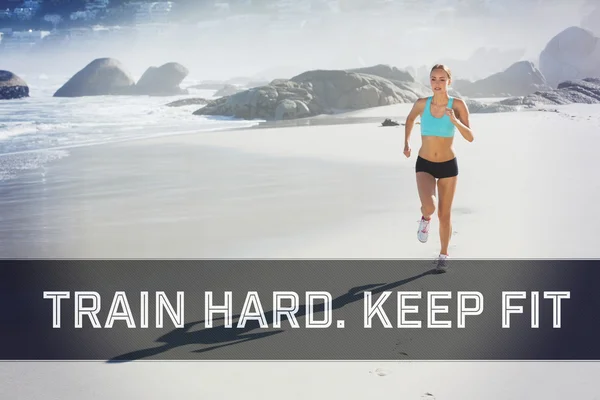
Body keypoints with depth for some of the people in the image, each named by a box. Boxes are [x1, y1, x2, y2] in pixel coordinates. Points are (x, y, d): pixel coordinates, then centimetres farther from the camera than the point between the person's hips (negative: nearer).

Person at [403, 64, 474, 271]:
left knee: (444, 214, 10)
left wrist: (455, 121, -30)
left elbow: (470, 137, -15)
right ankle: (425, 218, 15)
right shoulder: (421, 104, -8)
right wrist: (407, 142, 8)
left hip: (448, 165, 0)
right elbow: (410, 119, 15)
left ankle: (444, 254, 31)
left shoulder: (457, 105, -12)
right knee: (429, 207, -23)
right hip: (424, 164, 0)